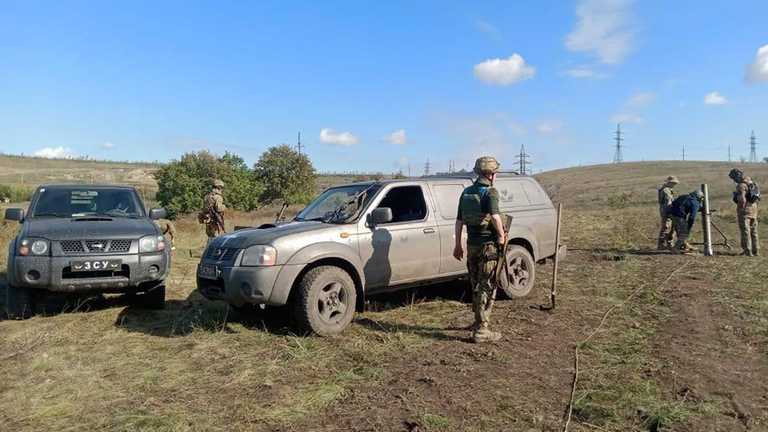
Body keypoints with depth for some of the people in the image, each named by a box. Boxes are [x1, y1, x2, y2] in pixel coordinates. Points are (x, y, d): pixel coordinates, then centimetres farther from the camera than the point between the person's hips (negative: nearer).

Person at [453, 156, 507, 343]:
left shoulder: (466, 192, 10)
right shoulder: (490, 192, -12)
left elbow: (459, 220, 13)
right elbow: (495, 216, -30)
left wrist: (458, 245, 19)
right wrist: (501, 236, -16)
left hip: (471, 245, 7)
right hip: (487, 245, -7)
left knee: (476, 286, 19)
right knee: (487, 287, 0)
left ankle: (479, 322, 33)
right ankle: (481, 331, 1)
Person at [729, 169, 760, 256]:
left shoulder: (741, 185, -17)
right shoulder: (751, 182, 10)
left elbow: (742, 200, -24)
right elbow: (757, 196, 15)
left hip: (745, 210, -8)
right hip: (753, 209, 8)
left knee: (745, 231, -3)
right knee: (753, 231, 14)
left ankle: (747, 251, -2)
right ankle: (756, 251, 18)